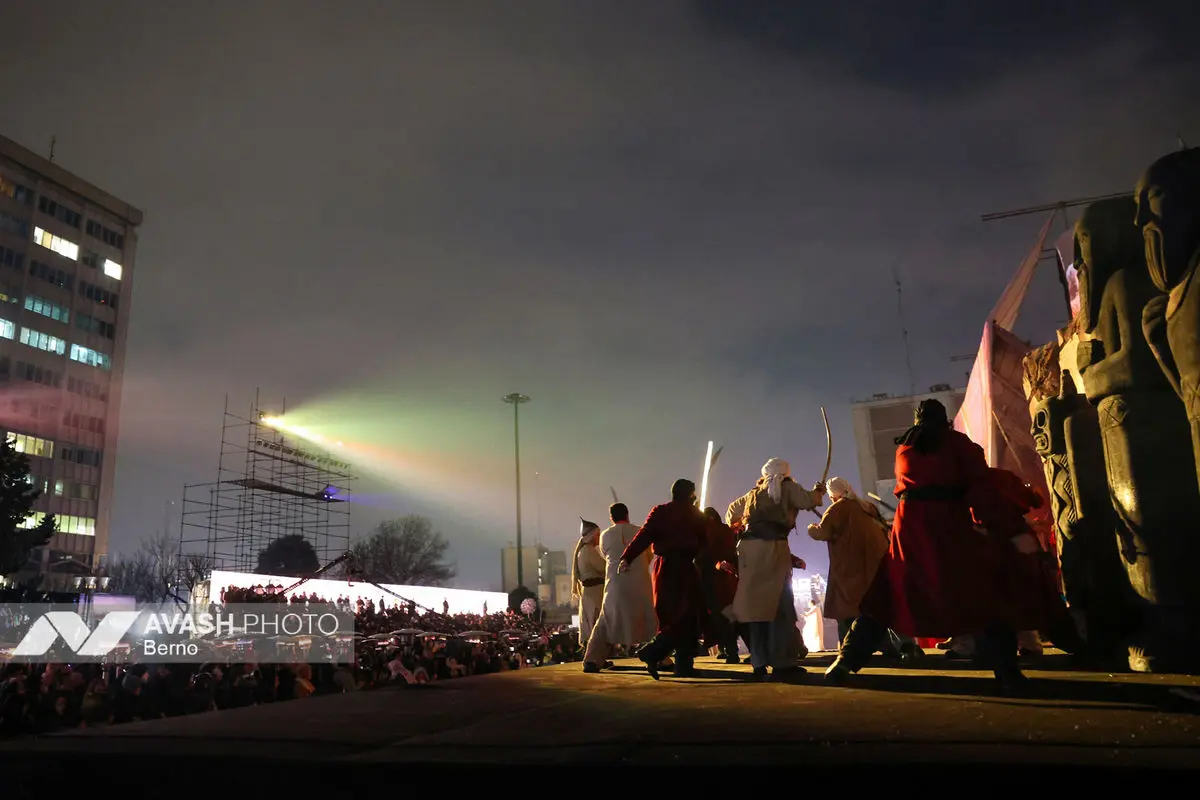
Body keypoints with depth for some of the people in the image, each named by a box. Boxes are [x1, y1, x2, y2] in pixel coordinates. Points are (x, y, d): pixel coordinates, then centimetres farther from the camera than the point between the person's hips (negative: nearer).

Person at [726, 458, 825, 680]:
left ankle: (760, 662, 9)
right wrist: (818, 491, 15)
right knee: (780, 604, -1)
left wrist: (734, 525, 57)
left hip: (748, 547, 6)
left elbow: (733, 509, 39)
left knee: (757, 603, 8)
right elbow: (808, 501, -5)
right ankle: (782, 662, -3)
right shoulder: (787, 487, 9)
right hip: (772, 547, -6)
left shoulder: (754, 492, 27)